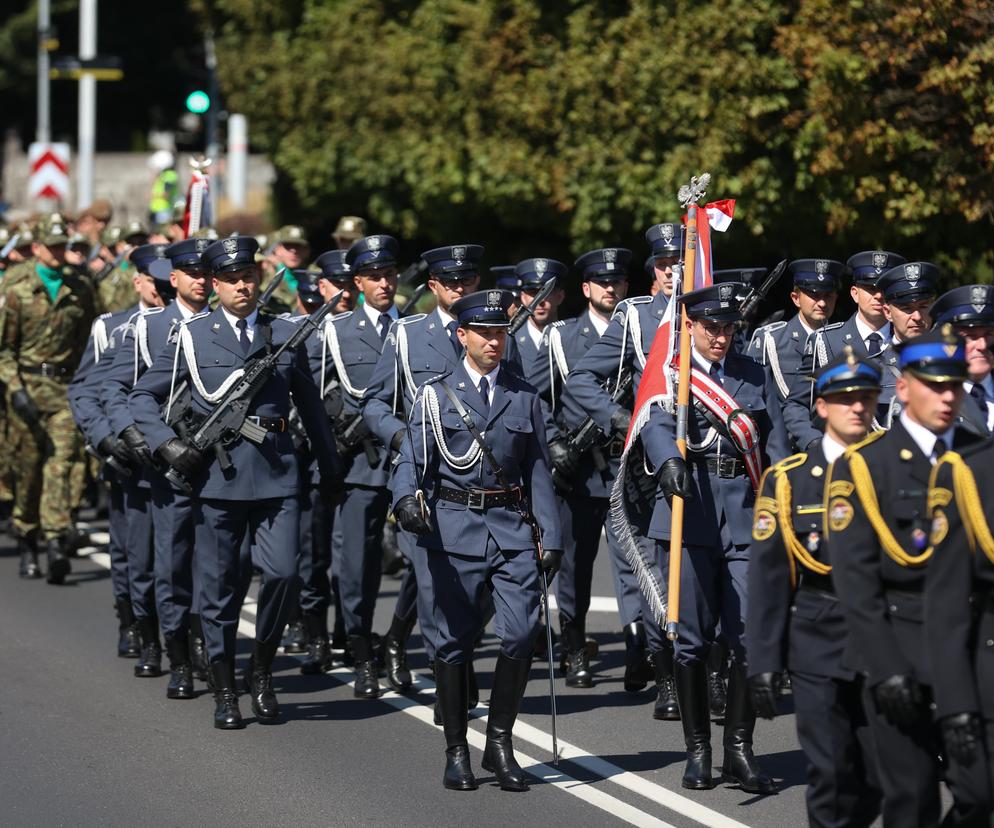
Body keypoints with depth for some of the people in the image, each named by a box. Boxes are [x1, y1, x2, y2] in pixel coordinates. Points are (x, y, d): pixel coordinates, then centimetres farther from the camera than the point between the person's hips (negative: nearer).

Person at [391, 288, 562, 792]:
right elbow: (413, 461, -3)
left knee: (521, 633, -8)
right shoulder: (436, 396, 5)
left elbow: (538, 471, 13)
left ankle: (499, 743, 5)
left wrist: (551, 537, 7)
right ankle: (456, 752, 10)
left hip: (511, 526, 2)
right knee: (454, 639, 0)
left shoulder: (525, 398, 13)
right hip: (454, 526, -2)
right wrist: (408, 499, -25)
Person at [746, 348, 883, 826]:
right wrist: (763, 661, -4)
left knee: (881, 776, 1)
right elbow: (768, 576, 1)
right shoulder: (788, 479, 2)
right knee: (831, 773, -5)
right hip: (818, 647, -1)